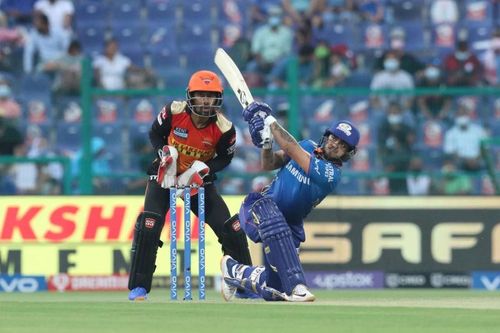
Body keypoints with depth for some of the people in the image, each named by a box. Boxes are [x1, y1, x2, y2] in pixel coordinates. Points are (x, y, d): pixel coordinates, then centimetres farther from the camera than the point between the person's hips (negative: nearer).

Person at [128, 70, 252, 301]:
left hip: (199, 179, 1)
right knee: (148, 228, -20)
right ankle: (138, 287, -11)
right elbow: (155, 134, -3)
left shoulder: (223, 128, -20)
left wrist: (204, 168, -22)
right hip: (166, 175, -1)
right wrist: (165, 153, -21)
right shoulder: (174, 112, -21)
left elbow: (225, 158, -4)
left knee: (231, 230, -5)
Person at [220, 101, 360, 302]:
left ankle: (235, 271, 26)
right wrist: (265, 143, -16)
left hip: (289, 224, -1)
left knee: (274, 290, -6)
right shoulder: (308, 146, 0)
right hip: (259, 208, 1)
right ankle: (296, 286, -42)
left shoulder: (331, 174, -17)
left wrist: (269, 120, -22)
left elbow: (291, 149, -26)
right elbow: (268, 165, 3)